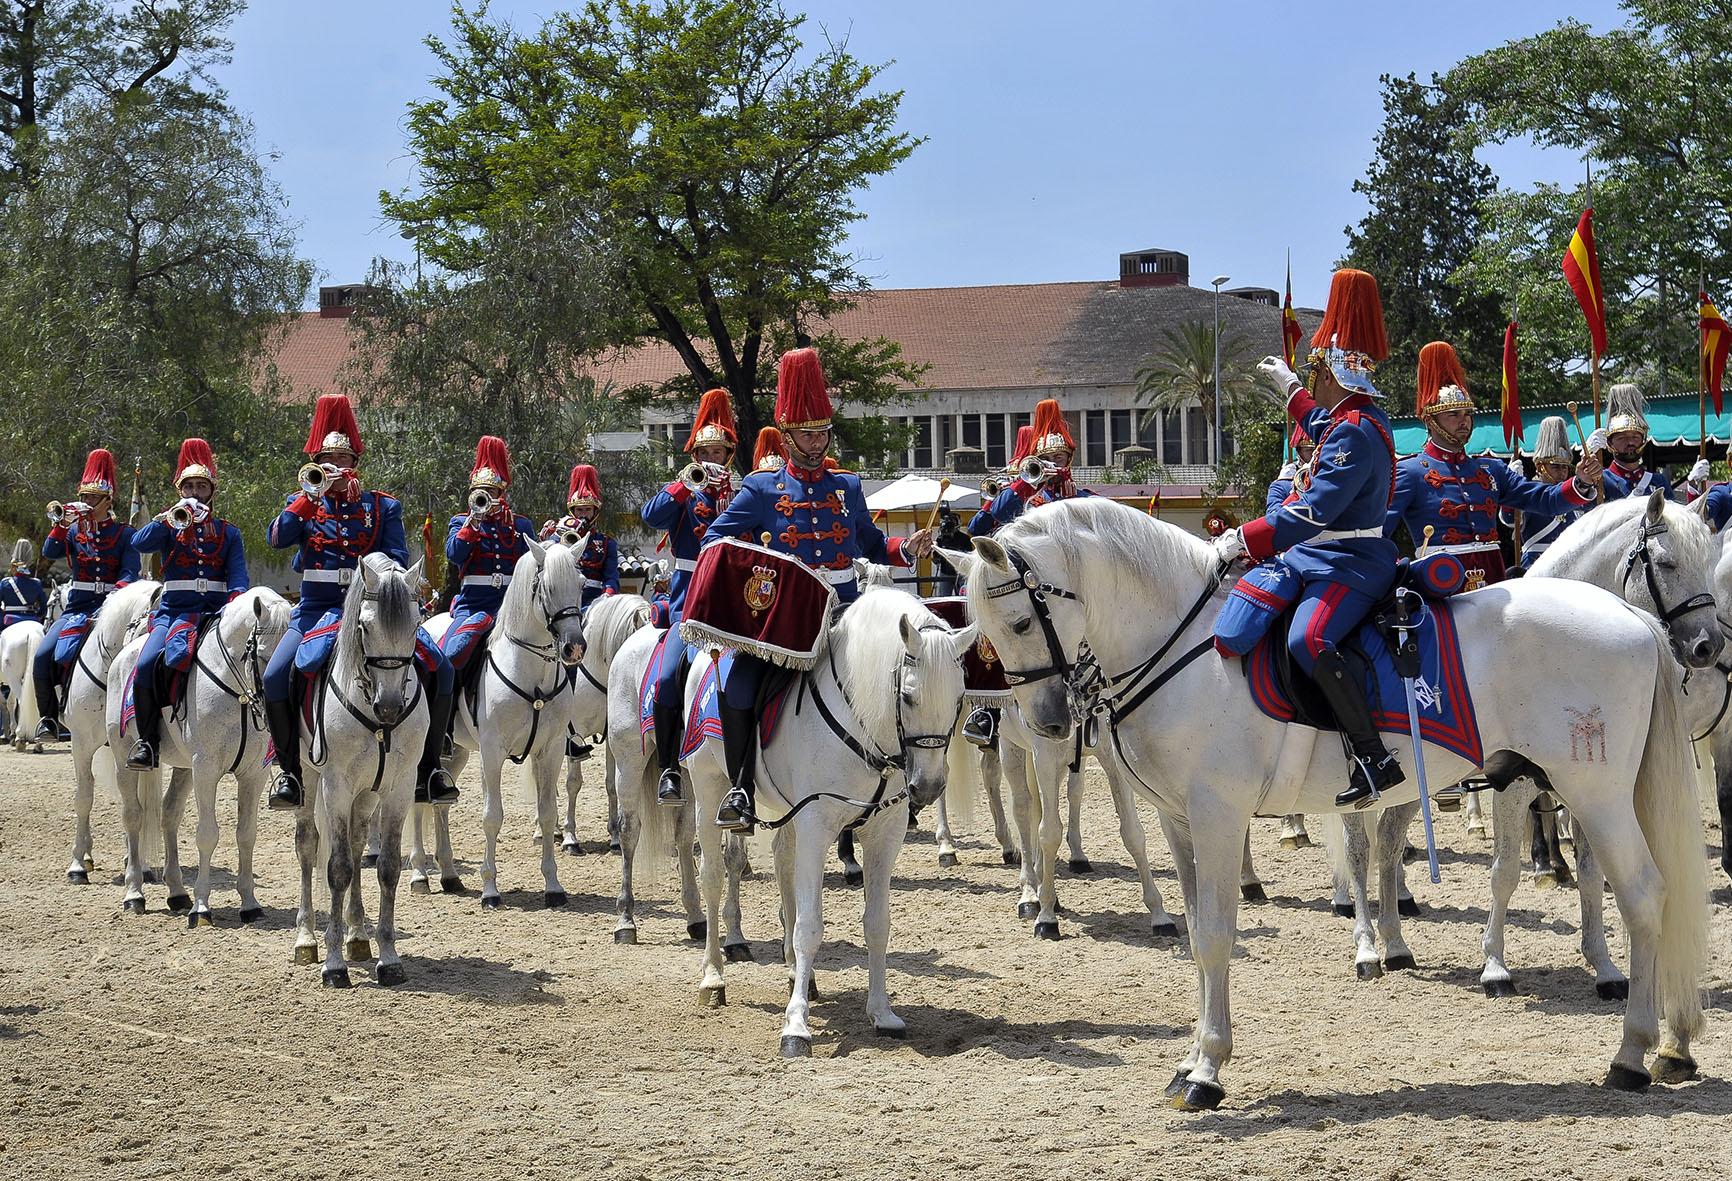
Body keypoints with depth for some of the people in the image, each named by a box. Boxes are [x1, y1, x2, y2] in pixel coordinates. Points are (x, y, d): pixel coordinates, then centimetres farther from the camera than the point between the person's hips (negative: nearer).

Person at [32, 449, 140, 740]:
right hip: (76, 607, 3)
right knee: (43, 656, -15)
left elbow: (130, 571, -8)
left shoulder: (124, 535, 5)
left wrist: (117, 592, -28)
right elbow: (49, 552, -3)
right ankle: (49, 718, -5)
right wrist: (63, 523, -16)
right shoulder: (74, 531, 14)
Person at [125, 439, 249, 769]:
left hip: (211, 610, -1)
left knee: (176, 657, -33)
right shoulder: (169, 527, 14)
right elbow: (140, 543, -6)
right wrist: (172, 519, -18)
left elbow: (238, 576, 4)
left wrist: (236, 599, -18)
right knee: (146, 664, -23)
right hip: (171, 609, 1)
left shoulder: (228, 532, 15)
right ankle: (147, 740, -14)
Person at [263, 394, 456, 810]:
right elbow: (277, 538, -9)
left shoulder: (383, 507, 12)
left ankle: (428, 765, -6)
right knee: (277, 677, -26)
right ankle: (288, 767, -10)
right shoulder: (304, 503, 11)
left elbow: (397, 559, 3)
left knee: (438, 668, -17)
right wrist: (312, 494, -15)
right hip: (317, 608, -1)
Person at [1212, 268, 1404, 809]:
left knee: (1308, 641, -36)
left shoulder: (1356, 434, -20)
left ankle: (1373, 758, -35)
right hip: (1322, 556, 12)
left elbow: (1315, 512, -27)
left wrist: (1244, 539, -23)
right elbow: (1324, 427, 40)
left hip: (1350, 566, -12)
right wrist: (1290, 387, 50)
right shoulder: (1359, 417, 13)